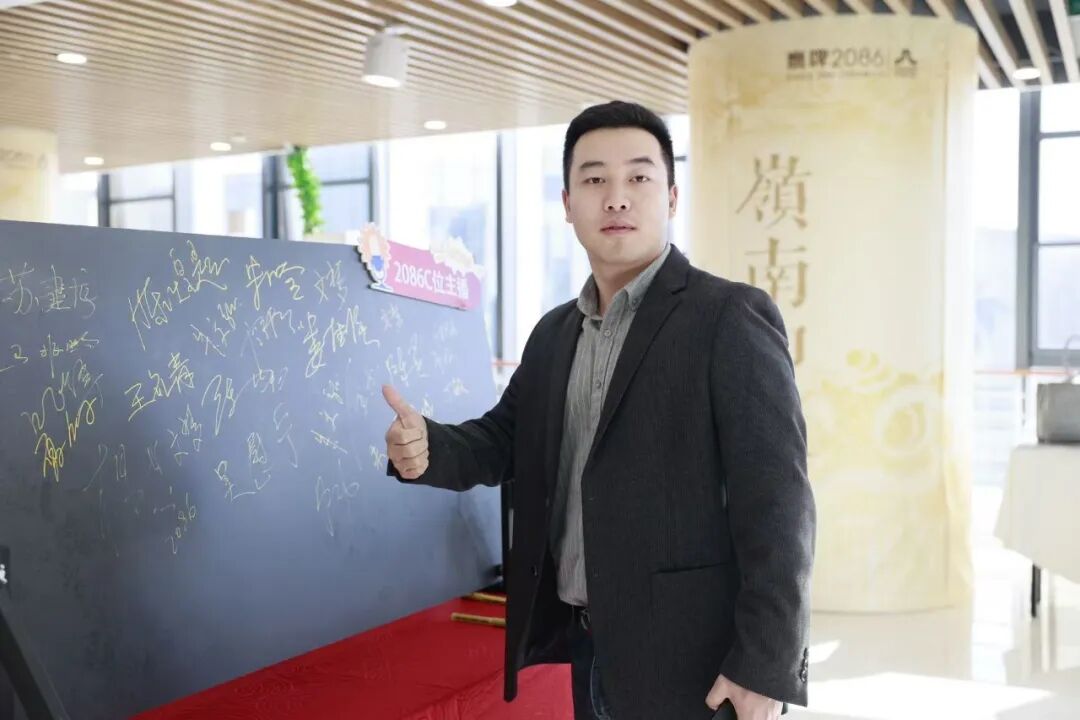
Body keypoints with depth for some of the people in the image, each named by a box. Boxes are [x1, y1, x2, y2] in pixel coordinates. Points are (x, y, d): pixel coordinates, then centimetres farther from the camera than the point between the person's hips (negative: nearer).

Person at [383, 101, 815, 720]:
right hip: (586, 649, 7)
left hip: (687, 659, -6)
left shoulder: (731, 317, -11)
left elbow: (776, 504, -15)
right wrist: (427, 448, -8)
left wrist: (765, 669, -18)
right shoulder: (553, 333, 10)